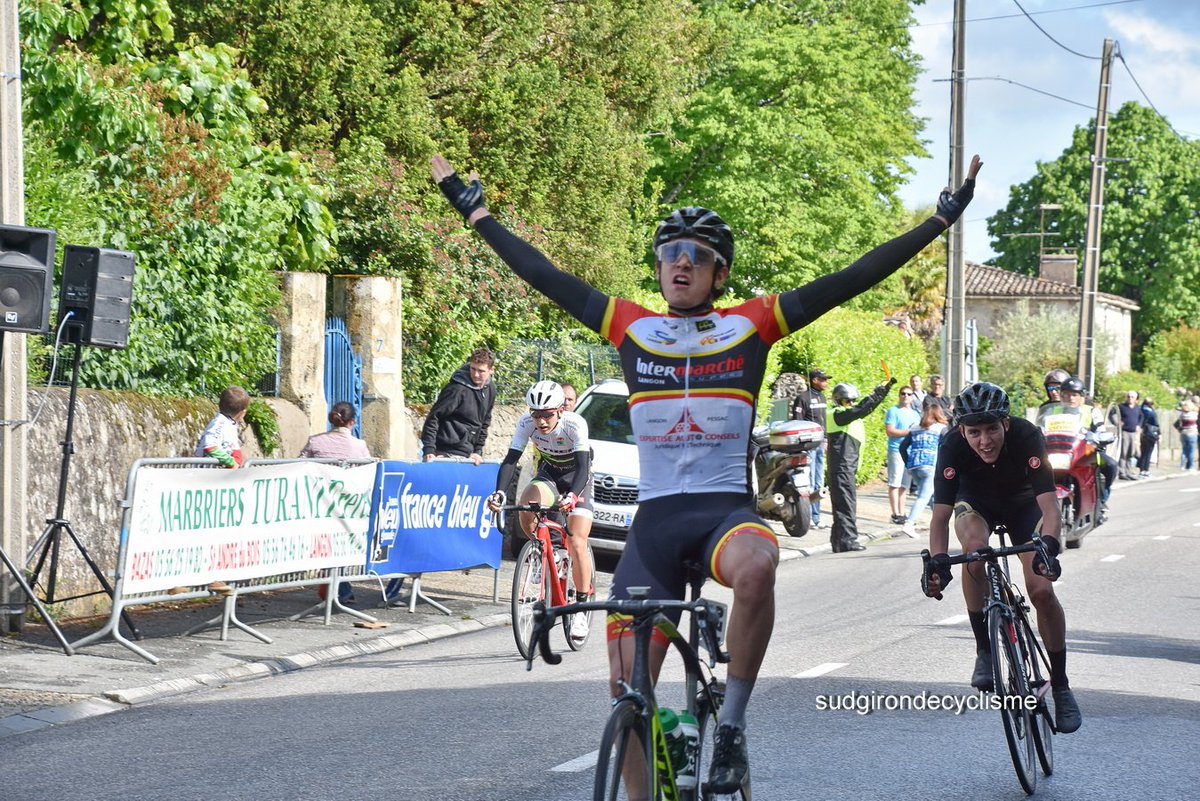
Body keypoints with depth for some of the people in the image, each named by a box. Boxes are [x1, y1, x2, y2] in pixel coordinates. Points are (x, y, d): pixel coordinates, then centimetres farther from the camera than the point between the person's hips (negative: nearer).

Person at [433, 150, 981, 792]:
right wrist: (475, 214, 13)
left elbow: (850, 280, -1)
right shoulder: (631, 328, 7)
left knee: (755, 566, -38)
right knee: (628, 688, 0)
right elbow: (542, 275, 11)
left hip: (728, 510, -2)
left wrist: (939, 221, -3)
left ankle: (731, 727, -21)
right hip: (655, 520, 3)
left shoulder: (752, 326, 3)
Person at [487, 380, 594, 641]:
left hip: (577, 477, -3)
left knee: (576, 544, -15)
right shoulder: (527, 423, -21)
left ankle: (582, 606, 0)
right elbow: (511, 459, -24)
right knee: (527, 511, -29)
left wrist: (572, 495, -55)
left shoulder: (575, 424, -31)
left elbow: (583, 466, -37)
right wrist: (499, 492, -41)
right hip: (548, 473, 3)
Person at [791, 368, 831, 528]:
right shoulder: (803, 398, -10)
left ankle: (816, 518, 18)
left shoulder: (821, 397, 16)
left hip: (820, 444, 9)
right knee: (809, 483, -9)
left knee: (818, 484, 12)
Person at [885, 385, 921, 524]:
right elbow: (890, 431, -10)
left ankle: (902, 513, 12)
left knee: (904, 485, 8)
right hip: (896, 450, -6)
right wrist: (909, 431, -14)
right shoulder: (893, 411, 0)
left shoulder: (915, 413, 21)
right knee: (894, 484, -6)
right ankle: (895, 514, -4)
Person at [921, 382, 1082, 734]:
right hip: (976, 501, 0)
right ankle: (984, 650, -17)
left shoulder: (1027, 436, -35)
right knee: (974, 547, -34)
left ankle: (1060, 685, 2)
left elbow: (1049, 506, -41)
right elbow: (941, 516, -34)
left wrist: (1048, 546, -59)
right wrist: (937, 560, -50)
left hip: (1023, 503, 0)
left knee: (1041, 590, -16)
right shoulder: (952, 446, -33)